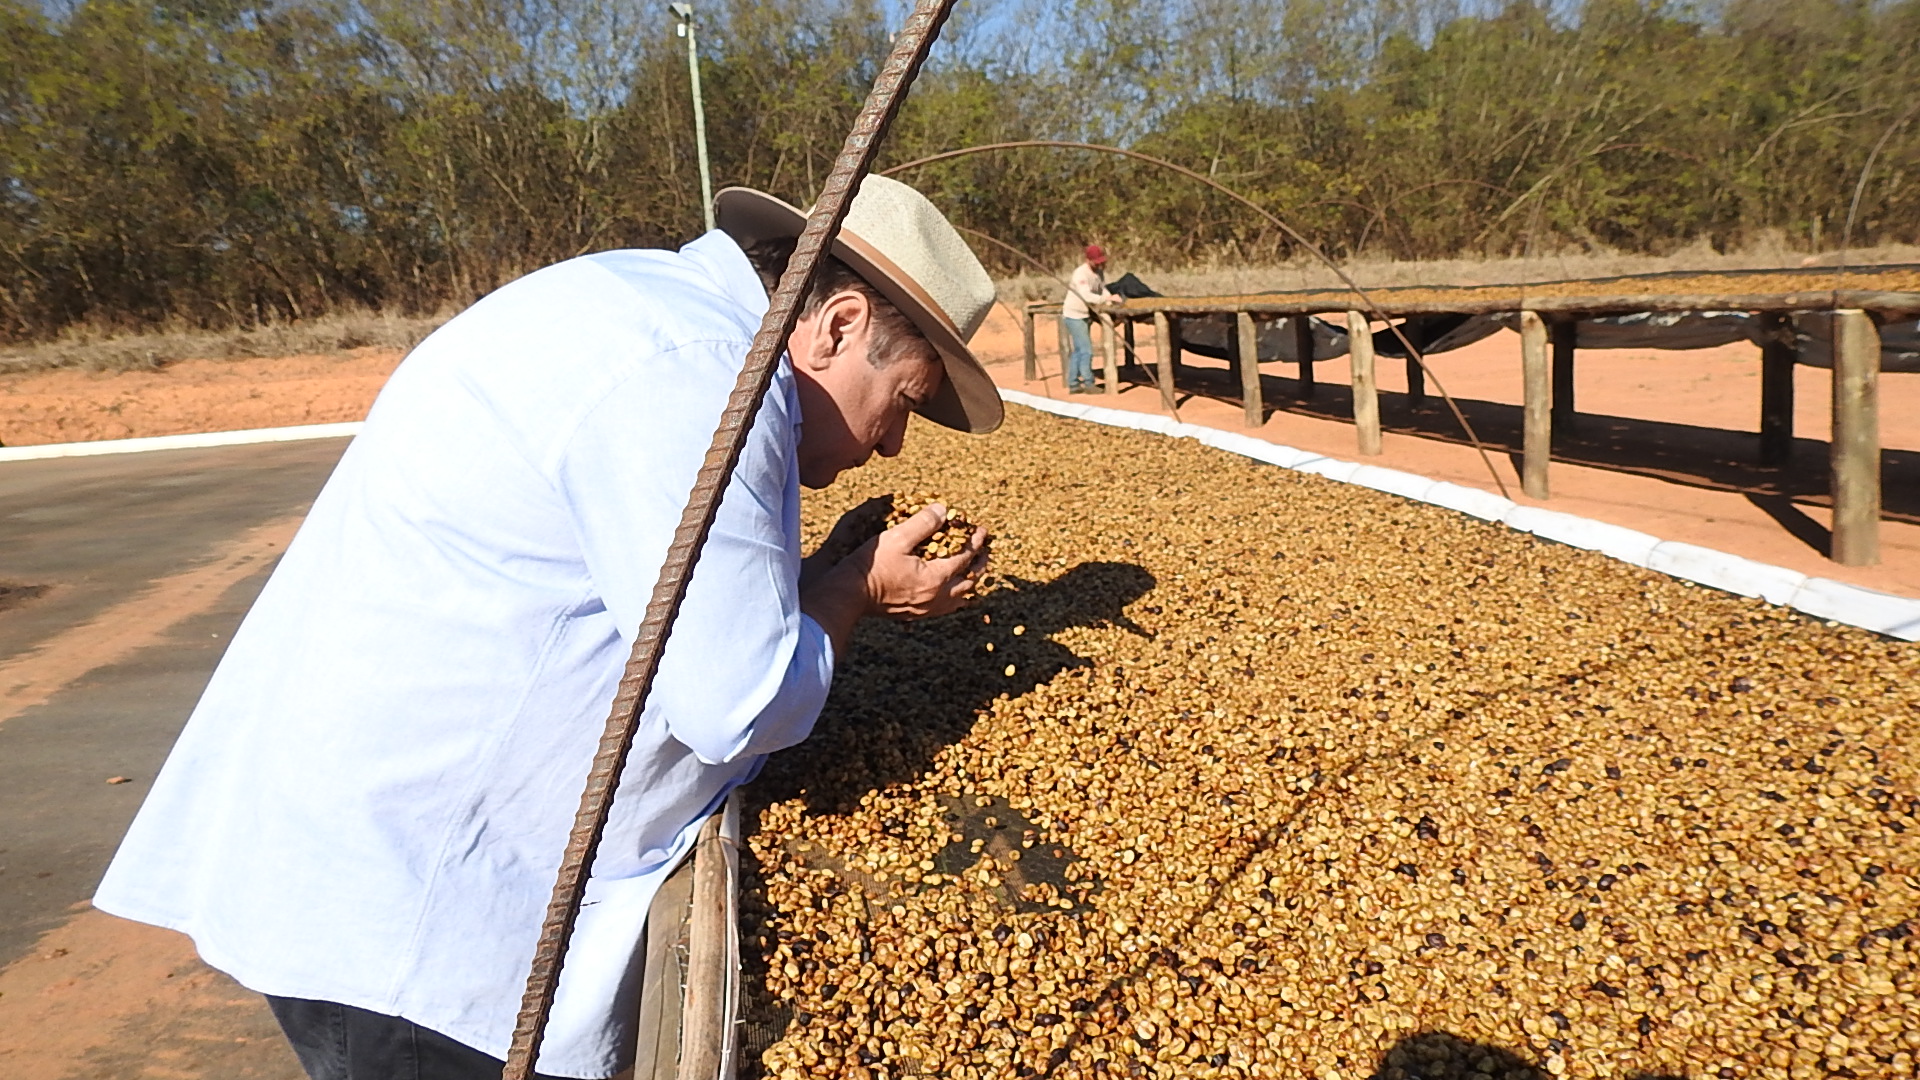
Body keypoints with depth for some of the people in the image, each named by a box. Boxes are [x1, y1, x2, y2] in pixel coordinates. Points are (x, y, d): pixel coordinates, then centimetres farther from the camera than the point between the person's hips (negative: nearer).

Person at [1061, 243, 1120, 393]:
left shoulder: (1098, 272, 5)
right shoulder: (1081, 273, -22)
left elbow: (1102, 289, 6)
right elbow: (1087, 296, -32)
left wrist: (1112, 300, -14)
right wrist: (1108, 298, -33)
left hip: (1085, 316, 9)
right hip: (1075, 316, -9)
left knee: (1077, 351, 13)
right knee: (1086, 350, -10)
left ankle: (1073, 385, 20)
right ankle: (1088, 384, -4)